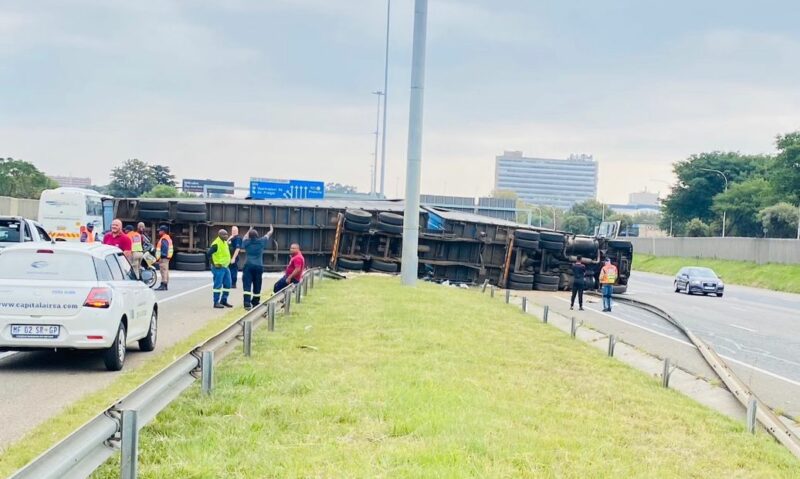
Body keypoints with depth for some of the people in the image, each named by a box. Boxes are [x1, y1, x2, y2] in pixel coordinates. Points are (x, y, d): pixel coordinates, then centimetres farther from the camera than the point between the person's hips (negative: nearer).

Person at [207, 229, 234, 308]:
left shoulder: (225, 243, 12)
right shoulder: (216, 244, -16)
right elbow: (209, 254, -22)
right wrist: (214, 264, -18)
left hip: (226, 267, 9)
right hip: (219, 268, -9)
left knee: (227, 284, 11)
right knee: (218, 285, -4)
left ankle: (224, 300, 22)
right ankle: (216, 302, 1)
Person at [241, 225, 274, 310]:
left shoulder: (246, 242, 4)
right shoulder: (261, 242, 4)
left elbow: (245, 238, 29)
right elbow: (268, 235, 23)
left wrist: (249, 231, 47)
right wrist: (271, 230, 44)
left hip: (248, 266, -1)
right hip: (258, 266, 1)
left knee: (247, 285, -9)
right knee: (257, 286, 12)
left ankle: (247, 303, -24)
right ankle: (255, 302, 22)